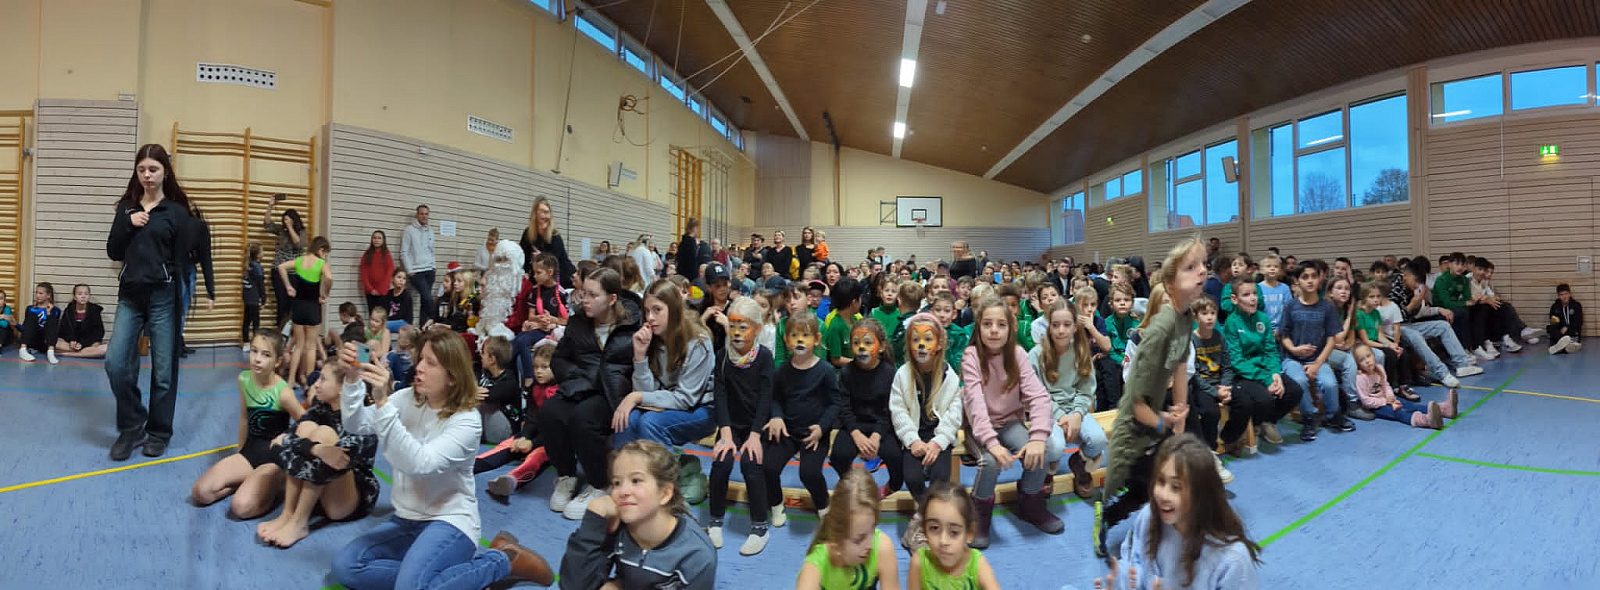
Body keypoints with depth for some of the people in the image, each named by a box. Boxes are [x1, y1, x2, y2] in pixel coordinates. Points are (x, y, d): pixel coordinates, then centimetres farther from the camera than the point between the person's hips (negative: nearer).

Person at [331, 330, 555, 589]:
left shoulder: (466, 421, -19)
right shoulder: (408, 399, 1)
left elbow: (420, 463, -32)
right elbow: (357, 424, -6)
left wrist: (382, 403, -36)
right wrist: (352, 380, -24)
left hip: (449, 520, -7)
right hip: (407, 518, 7)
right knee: (344, 566, -11)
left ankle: (504, 560, -8)